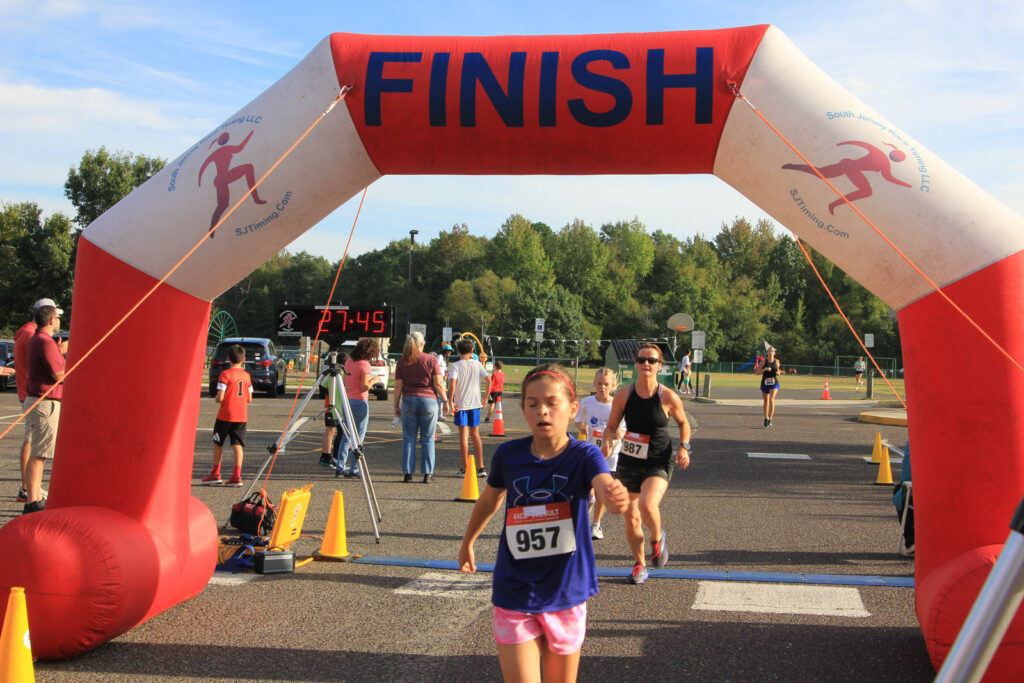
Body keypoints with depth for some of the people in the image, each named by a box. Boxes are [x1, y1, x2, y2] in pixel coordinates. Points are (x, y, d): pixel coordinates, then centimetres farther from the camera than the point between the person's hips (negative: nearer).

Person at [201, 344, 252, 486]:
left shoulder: (225, 374, -10)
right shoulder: (246, 375, 5)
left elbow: (220, 397, -15)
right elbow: (249, 399, 7)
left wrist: (217, 399, 7)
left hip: (226, 415, -4)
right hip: (242, 415, 4)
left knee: (218, 443, 10)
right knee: (237, 444, 3)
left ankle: (215, 474, 17)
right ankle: (237, 476, -2)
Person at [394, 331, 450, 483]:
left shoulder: (402, 362, 4)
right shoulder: (431, 359, 0)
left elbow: (398, 386, 2)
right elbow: (438, 383, -4)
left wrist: (396, 405, 9)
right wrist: (445, 400, 5)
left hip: (408, 401, 1)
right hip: (428, 400, -1)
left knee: (408, 439, 6)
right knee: (427, 439, 4)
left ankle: (407, 473, 3)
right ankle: (427, 474, 2)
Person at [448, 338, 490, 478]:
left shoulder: (455, 366, -6)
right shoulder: (477, 364, 4)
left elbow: (452, 382, -21)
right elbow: (488, 379, -3)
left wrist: (450, 401, -16)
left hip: (460, 404, -3)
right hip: (475, 403, 3)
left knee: (463, 434, 1)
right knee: (475, 434, 12)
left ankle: (465, 468, 2)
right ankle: (480, 467, 11)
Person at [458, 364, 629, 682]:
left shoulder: (584, 456, -13)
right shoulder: (508, 454, -8)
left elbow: (606, 489, -35)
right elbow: (488, 501, 12)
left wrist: (617, 497, -59)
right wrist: (467, 543, 26)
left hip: (566, 595, 0)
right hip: (515, 594, 0)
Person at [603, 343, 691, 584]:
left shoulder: (669, 398, -9)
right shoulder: (623, 395, -5)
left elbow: (683, 422, 9)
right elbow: (611, 427, 4)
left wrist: (684, 447, -6)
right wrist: (606, 442, -16)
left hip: (658, 464, -3)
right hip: (629, 462, 3)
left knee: (647, 505, -28)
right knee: (631, 519, 7)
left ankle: (658, 538, 5)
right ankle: (639, 564, 31)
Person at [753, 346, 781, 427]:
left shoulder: (777, 361, 3)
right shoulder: (763, 361, -3)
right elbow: (757, 371, -6)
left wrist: (778, 373, -5)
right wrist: (765, 369, -22)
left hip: (774, 383, 0)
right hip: (764, 383, 0)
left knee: (771, 400, -18)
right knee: (766, 402, 10)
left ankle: (770, 420, -17)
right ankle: (766, 419, 28)